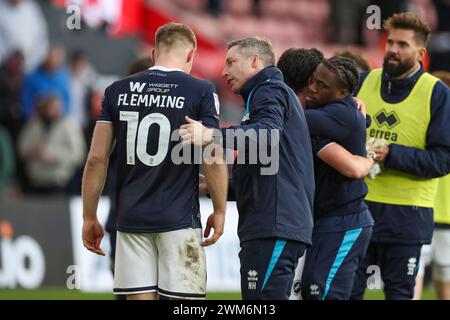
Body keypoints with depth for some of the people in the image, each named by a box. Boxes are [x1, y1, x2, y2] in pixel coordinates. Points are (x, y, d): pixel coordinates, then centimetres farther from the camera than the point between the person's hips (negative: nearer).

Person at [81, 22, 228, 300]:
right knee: (184, 300, -1)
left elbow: (97, 159, 5)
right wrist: (220, 211, 5)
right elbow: (213, 160, -7)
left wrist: (90, 217, 12)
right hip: (179, 219, -3)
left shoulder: (117, 91, 7)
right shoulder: (200, 92, -2)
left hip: (132, 218, 3)